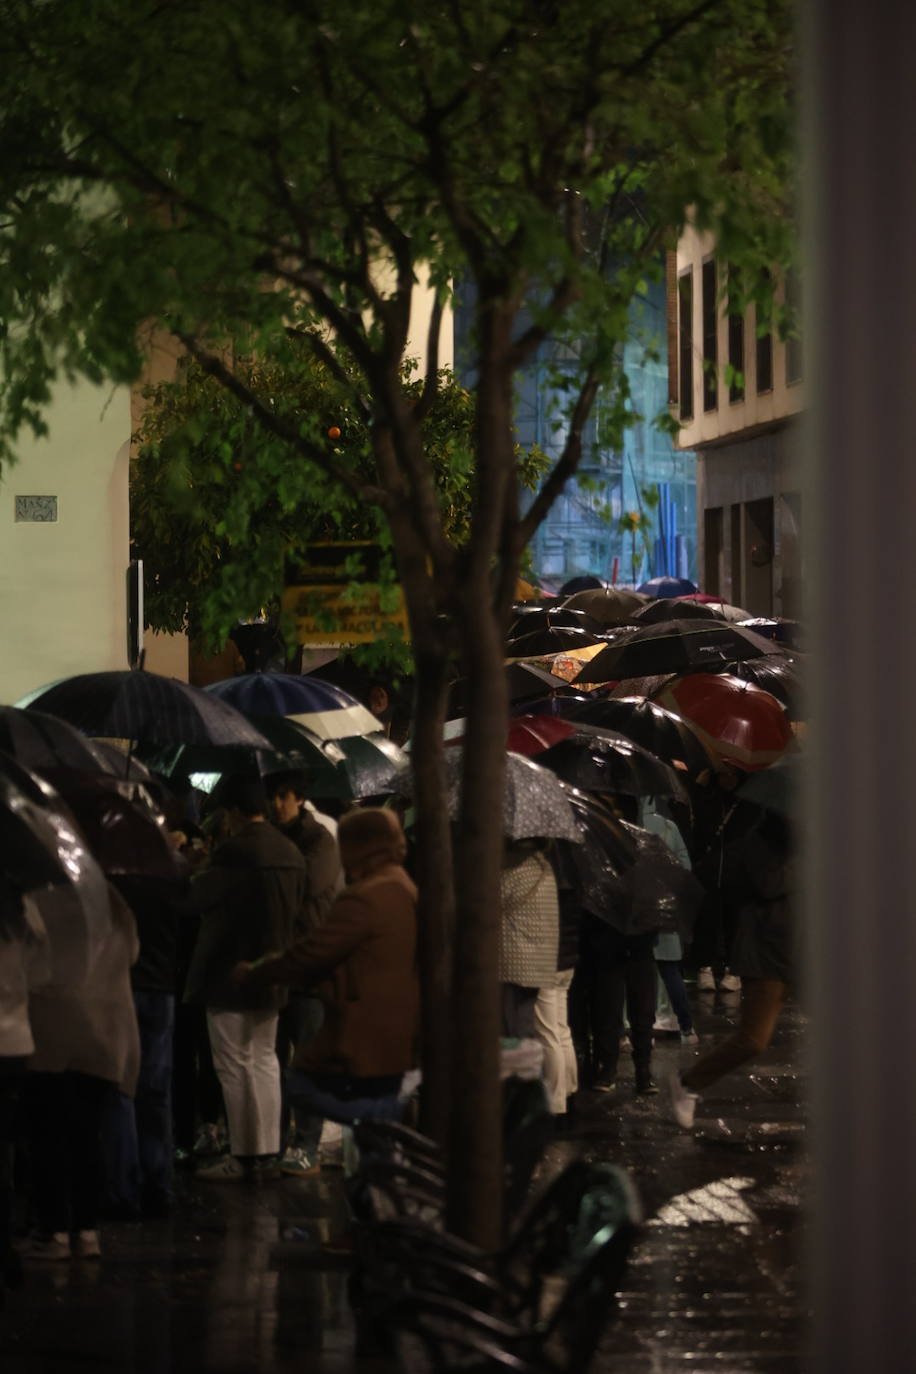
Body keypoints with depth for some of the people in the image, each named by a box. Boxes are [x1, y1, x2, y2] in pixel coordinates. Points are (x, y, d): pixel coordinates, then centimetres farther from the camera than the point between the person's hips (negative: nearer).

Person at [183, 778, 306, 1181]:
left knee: (235, 1066, -3)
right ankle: (268, 1149, 17)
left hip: (231, 977, -8)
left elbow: (198, 898, -10)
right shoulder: (291, 852, 7)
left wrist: (196, 876, 11)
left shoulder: (234, 853, -20)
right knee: (264, 1060, 15)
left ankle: (244, 1155, -1)